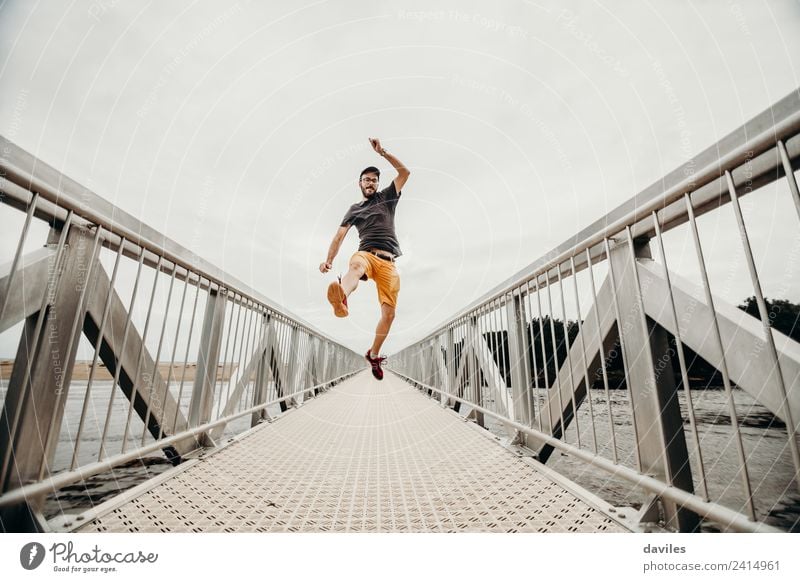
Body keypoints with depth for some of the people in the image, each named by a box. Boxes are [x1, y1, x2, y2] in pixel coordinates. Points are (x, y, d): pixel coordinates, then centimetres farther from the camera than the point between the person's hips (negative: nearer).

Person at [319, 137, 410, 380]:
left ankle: (373, 354, 16)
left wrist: (382, 152, 7)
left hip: (388, 262, 1)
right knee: (356, 265, -42)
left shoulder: (386, 197, 22)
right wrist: (329, 260, -3)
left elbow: (405, 172, 12)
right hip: (366, 254, -1)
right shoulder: (354, 209, 23)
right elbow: (339, 235, 11)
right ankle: (341, 300, -76)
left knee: (389, 314, -6)